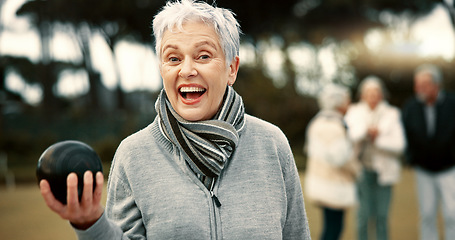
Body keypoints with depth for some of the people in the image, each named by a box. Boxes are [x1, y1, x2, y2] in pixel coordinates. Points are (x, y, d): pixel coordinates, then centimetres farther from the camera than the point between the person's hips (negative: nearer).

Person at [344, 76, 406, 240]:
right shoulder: (354, 112, 10)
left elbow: (399, 145, -1)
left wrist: (377, 139, -9)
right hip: (362, 169, 0)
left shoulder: (392, 114, 7)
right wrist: (365, 132, -17)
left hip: (384, 171, 0)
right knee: (365, 214, -6)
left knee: (382, 214, 1)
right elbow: (348, 139, -4)